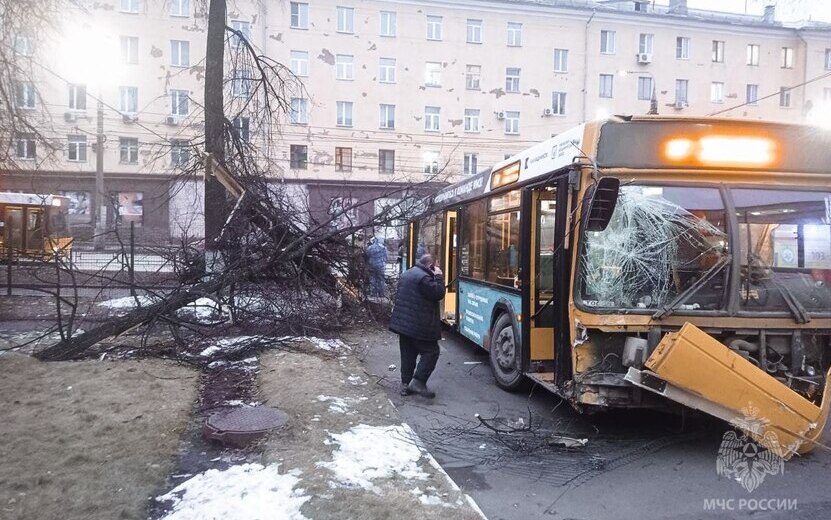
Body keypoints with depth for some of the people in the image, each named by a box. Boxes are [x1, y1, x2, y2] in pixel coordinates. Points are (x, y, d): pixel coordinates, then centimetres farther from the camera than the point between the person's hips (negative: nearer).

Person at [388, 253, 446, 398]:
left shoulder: (406, 274, 14)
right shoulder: (423, 277, -16)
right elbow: (438, 293, -18)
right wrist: (438, 276, -6)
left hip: (402, 323, 9)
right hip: (419, 326, -9)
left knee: (408, 354, 13)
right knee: (431, 352, 0)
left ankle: (405, 384, 15)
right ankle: (418, 382, -6)